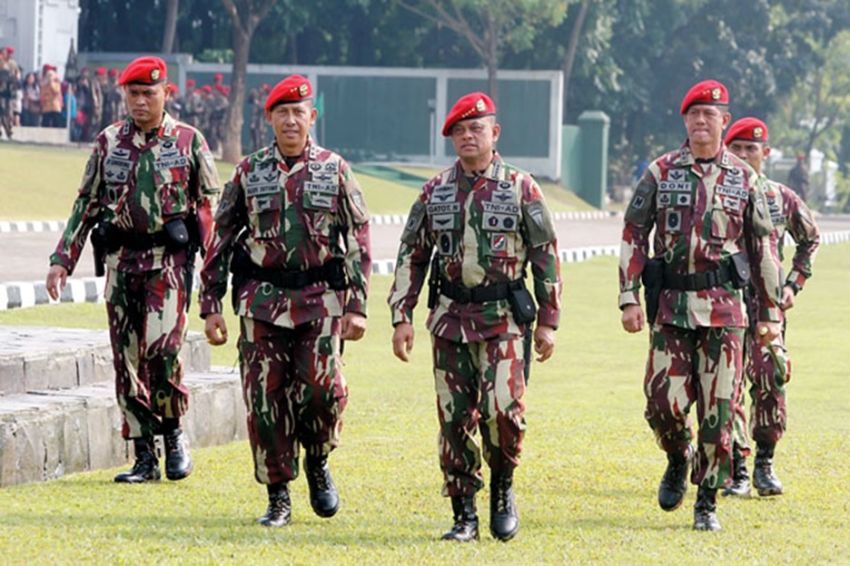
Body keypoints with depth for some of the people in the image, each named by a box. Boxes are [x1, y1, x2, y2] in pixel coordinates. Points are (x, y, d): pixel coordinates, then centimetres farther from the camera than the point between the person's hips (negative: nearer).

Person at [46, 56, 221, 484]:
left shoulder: (188, 141, 2)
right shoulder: (108, 143, 9)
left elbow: (211, 205, 4)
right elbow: (86, 204, 12)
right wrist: (62, 260, 6)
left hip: (169, 259, -4)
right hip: (120, 260, 4)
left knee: (161, 347, -19)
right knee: (127, 358, 2)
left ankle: (173, 431, 3)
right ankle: (144, 457, 9)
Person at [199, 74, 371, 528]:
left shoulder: (335, 170, 4)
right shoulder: (249, 172, 7)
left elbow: (358, 240, 4)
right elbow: (222, 239, 9)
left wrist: (357, 306, -3)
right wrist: (211, 305, 4)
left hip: (321, 299, -1)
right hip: (261, 301, 1)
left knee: (323, 386, -14)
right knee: (264, 396, -2)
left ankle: (317, 461, 15)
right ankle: (278, 497, 8)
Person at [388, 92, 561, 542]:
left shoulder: (520, 188, 0)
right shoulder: (435, 192, 8)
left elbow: (546, 256, 2)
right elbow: (411, 256, 11)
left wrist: (548, 321, -1)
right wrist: (401, 317, 4)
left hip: (504, 319, -3)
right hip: (450, 317, 3)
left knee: (503, 409, -15)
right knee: (455, 417, 2)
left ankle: (503, 489, 11)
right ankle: (464, 514, 10)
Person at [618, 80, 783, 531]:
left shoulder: (744, 179, 6)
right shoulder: (660, 173, 4)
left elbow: (764, 248, 10)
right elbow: (633, 236, 4)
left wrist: (770, 312, 7)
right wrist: (629, 298, -4)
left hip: (724, 308, 0)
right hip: (671, 306, 0)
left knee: (718, 407, -1)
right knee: (664, 401, -7)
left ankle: (707, 502, 9)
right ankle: (678, 460, 25)